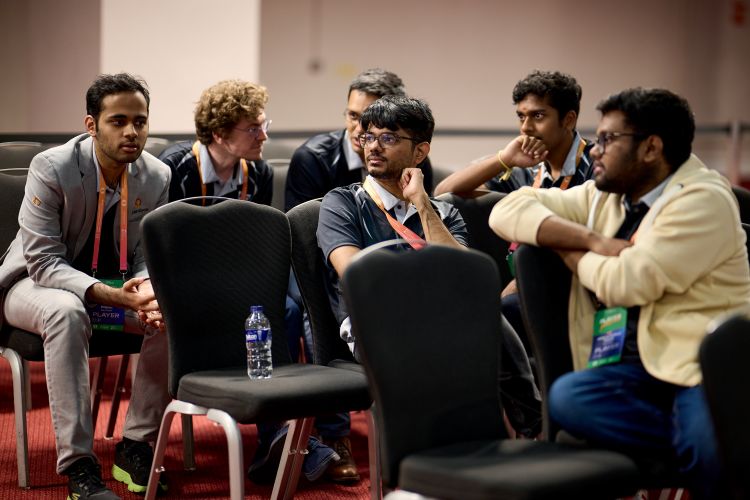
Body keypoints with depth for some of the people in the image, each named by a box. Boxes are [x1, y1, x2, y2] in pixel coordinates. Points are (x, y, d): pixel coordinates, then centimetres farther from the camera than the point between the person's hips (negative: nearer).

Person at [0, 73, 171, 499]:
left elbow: (148, 257, -1)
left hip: (116, 286, 4)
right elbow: (43, 260, -23)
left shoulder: (157, 176, -8)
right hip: (38, 283, -4)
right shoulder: (51, 168, -21)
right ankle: (78, 464, -36)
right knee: (66, 312, -39)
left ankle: (137, 446, -13)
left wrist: (146, 289, -26)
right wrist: (108, 295, -37)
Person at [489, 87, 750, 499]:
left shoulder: (703, 200, -6)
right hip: (638, 368, 7)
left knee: (713, 458, -36)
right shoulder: (601, 198, 17)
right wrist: (593, 240, -4)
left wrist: (570, 252, 4)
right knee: (565, 397, -27)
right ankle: (708, 439, -18)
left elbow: (627, 283, -16)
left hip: (702, 369, -6)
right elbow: (509, 210, 9)